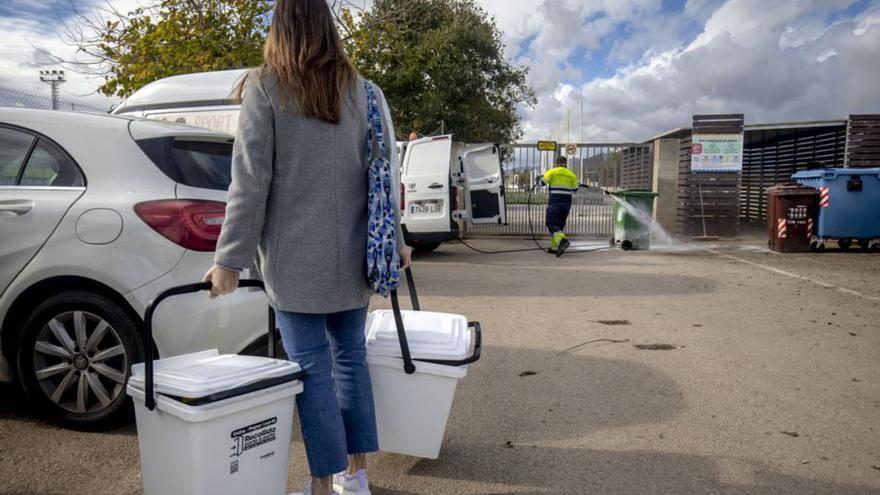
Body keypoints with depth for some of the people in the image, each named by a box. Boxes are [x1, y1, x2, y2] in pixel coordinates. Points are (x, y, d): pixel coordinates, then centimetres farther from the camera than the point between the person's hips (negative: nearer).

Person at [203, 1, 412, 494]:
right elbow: (386, 172, 7)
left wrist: (231, 258, -4)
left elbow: (250, 181, -8)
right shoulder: (365, 92, 7)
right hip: (354, 253, 4)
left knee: (312, 365, 3)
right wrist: (394, 241, 15)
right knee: (350, 353, 13)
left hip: (296, 255, -3)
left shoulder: (264, 88, -3)